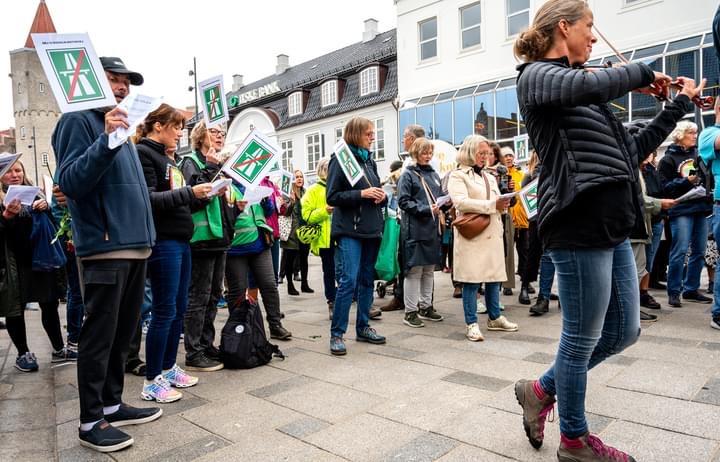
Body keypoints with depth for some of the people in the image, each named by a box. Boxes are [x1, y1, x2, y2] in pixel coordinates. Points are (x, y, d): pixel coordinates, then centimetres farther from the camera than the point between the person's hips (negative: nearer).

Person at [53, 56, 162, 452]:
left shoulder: (121, 126, 20)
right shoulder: (79, 120, -4)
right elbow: (69, 182, -18)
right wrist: (106, 141, -26)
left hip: (134, 245, 9)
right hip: (104, 247, -8)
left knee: (122, 333, 14)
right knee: (99, 336, -2)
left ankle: (112, 404, 26)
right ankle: (90, 420, 10)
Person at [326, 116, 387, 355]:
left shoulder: (370, 160, 15)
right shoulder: (340, 158, -5)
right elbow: (332, 197, -10)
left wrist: (382, 197, -1)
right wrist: (361, 194, -18)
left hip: (371, 229, 7)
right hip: (349, 230, -7)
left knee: (367, 280, 11)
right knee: (348, 281, -11)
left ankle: (363, 327, 23)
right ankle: (337, 334, 0)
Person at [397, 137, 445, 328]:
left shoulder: (434, 175, 15)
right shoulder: (408, 175, -4)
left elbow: (440, 198, 21)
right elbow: (403, 201, -12)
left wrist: (441, 208, -1)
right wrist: (426, 209, -20)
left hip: (433, 228, 7)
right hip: (415, 229, -7)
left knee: (430, 269, 13)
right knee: (414, 270, -4)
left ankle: (426, 306, 24)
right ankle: (411, 311, 4)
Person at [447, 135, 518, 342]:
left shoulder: (490, 177, 22)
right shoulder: (458, 175, -2)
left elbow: (498, 204, 23)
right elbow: (460, 202, -17)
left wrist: (503, 204, -3)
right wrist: (493, 204, -20)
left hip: (493, 234, 7)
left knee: (494, 277, 11)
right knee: (472, 280, -5)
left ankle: (495, 318, 23)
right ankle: (471, 324, 3)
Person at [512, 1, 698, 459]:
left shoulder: (583, 91, 21)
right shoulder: (537, 75, -5)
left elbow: (632, 150, 24)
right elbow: (593, 85, -28)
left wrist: (679, 105, 26)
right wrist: (642, 72, -8)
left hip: (612, 225, 9)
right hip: (579, 225, -9)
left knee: (624, 330, 16)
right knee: (582, 339, 5)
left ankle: (542, 390, 32)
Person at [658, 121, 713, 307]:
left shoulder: (698, 154, 16)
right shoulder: (668, 159, -1)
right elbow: (665, 186, -7)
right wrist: (687, 181, -17)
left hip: (702, 207, 6)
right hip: (681, 209, -6)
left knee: (699, 251, 8)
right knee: (680, 251, -8)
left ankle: (691, 289, 17)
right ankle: (673, 292, 0)